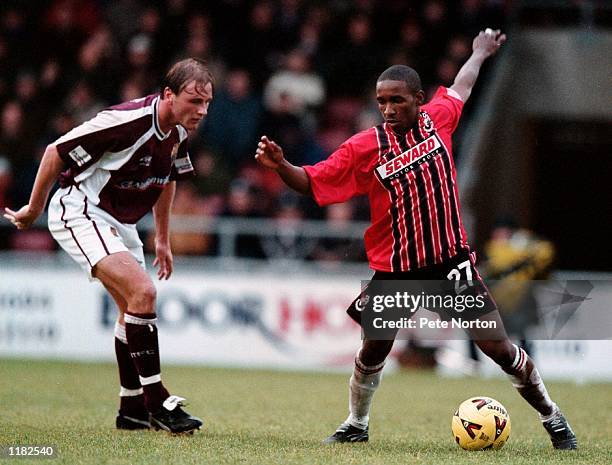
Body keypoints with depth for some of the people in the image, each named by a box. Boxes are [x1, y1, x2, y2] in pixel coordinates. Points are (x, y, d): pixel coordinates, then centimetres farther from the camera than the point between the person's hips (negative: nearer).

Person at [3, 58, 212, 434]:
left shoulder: (179, 132, -2)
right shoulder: (128, 121, -28)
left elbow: (166, 180, 20)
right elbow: (57, 151, -19)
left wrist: (163, 239, 24)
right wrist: (33, 209, -7)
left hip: (119, 221, 9)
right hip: (81, 212, -9)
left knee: (134, 309, 14)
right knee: (142, 292, -23)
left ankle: (131, 409, 26)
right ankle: (155, 400, -19)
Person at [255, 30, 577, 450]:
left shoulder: (436, 118, -2)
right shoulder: (364, 147, -8)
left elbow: (460, 88, 20)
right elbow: (311, 182, -4)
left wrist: (480, 53, 36)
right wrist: (280, 165, -23)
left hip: (451, 261, 0)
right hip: (393, 269, 0)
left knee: (499, 348, -1)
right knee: (373, 352, 10)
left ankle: (553, 420, 14)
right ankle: (356, 426, 34)